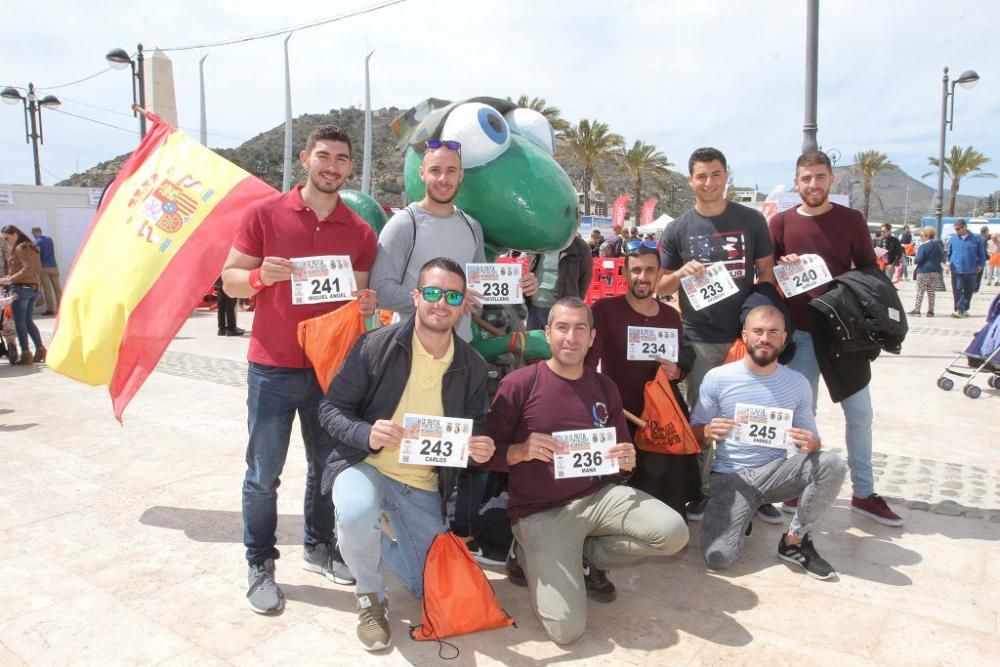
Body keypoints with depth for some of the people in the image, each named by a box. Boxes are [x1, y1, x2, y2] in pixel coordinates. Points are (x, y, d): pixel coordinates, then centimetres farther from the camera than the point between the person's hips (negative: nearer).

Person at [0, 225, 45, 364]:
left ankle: (25, 354, -5)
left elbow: (28, 268, -20)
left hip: (21, 288, -9)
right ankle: (40, 350, 12)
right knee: (29, 321, 15)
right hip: (34, 287, 9)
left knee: (20, 322, -4)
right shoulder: (30, 247, 17)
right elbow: (37, 269, 16)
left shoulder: (20, 248, -9)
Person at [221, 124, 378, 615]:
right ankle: (259, 565, 21)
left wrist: (366, 304, -13)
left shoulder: (360, 232, 4)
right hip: (273, 367, -2)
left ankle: (319, 547, 33)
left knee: (327, 465, 13)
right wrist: (259, 277, -21)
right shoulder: (264, 214, -3)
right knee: (263, 474, 4)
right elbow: (230, 280, -1)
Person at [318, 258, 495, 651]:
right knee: (357, 516, -38)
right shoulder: (375, 346, -13)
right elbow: (331, 409, -9)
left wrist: (482, 449, -18)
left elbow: (476, 432, 6)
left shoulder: (473, 367, -3)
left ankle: (369, 543, 35)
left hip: (424, 485, 4)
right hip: (365, 465, -3)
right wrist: (367, 434, -29)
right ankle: (371, 597, -2)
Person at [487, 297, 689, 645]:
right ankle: (530, 556, 15)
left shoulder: (605, 388, 6)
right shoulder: (519, 383, -10)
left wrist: (627, 462, -12)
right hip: (540, 512, -4)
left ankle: (585, 558, 7)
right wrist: (521, 451, -26)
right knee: (567, 629, -16)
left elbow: (622, 460, 12)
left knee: (673, 533, -17)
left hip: (598, 496, 5)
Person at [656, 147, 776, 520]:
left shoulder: (751, 221, 4)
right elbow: (661, 287, 6)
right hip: (699, 339, 0)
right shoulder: (677, 229, 3)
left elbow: (766, 273, 8)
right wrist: (682, 273, -15)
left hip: (745, 334, 1)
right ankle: (700, 490, 17)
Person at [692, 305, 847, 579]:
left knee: (832, 465, -27)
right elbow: (695, 430, 1)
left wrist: (811, 444, -20)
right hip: (730, 476, -2)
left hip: (775, 471, 3)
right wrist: (709, 431, -24)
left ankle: (794, 542, -4)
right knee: (719, 557, -23)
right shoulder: (717, 377, -7)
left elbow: (810, 439, 5)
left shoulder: (798, 383, 1)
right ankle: (740, 515, 15)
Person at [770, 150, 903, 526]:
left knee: (860, 413, 8)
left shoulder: (851, 220, 2)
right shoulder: (781, 223, 0)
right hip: (800, 331, -1)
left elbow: (870, 272, 8)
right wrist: (781, 268, -17)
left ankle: (863, 493, 21)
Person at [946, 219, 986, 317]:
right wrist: (948, 261, 7)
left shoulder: (976, 239, 1)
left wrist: (981, 265, 6)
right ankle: (960, 310, -6)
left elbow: (981, 254, 11)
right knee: (958, 291, -7)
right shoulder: (952, 239, 4)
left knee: (969, 291, 10)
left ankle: (964, 309, 22)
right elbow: (949, 253, 19)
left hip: (971, 270, 0)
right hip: (956, 270, 0)